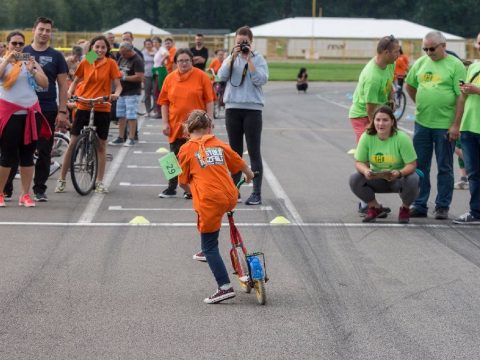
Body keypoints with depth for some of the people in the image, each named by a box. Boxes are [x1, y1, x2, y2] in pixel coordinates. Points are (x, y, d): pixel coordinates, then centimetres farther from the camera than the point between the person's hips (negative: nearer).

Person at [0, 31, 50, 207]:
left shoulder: (30, 61, 11)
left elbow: (45, 83, 1)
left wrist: (32, 70, -12)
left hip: (31, 113, 3)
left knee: (27, 156, 5)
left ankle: (25, 195, 9)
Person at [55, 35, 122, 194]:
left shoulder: (111, 63, -2)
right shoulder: (85, 62, 2)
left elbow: (118, 85, -4)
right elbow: (76, 81, 11)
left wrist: (116, 94, -25)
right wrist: (69, 92, -8)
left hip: (102, 108, 0)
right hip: (83, 106, 1)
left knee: (101, 145, 6)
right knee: (73, 142, 0)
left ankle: (99, 181, 17)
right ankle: (62, 179, 7)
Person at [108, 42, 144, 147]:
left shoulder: (137, 61, -14)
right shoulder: (122, 58, 12)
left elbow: (139, 77, -21)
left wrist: (124, 77, -16)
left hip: (132, 92, -8)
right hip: (122, 91, 8)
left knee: (131, 116, -6)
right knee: (121, 116, 11)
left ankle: (131, 139, -2)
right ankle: (120, 138, 18)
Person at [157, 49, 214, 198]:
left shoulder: (201, 76, -4)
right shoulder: (170, 78, 4)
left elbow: (209, 101, -3)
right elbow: (164, 102, 7)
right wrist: (165, 123, 0)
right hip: (176, 126, 3)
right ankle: (171, 188, 21)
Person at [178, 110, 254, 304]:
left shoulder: (186, 149, 4)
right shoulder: (219, 145, 14)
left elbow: (183, 182, 9)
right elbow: (240, 163, 29)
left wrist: (192, 190, 32)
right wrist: (249, 175, 51)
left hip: (209, 201, -4)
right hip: (230, 197, 5)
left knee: (210, 246, 2)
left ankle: (225, 287, -5)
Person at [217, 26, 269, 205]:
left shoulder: (258, 59, 0)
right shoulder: (230, 58, 9)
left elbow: (260, 80, -13)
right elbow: (222, 76, -7)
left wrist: (249, 60, -15)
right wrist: (233, 56, -13)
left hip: (252, 108, -3)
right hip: (233, 108, 3)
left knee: (254, 152, -3)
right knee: (235, 152, 10)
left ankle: (257, 193, -1)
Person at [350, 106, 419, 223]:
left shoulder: (402, 138, -19)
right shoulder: (366, 137, -12)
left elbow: (412, 164, -18)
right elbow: (359, 162, -8)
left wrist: (399, 173, -40)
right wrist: (365, 170, -32)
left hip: (398, 179, -2)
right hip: (376, 178, 3)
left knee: (412, 180, -35)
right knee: (354, 179, -23)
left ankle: (405, 209, 0)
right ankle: (375, 208, 3)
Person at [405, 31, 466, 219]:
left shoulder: (455, 65, -6)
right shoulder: (421, 63, 8)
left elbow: (460, 97, -10)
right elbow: (409, 86, 23)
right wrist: (421, 104, 13)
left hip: (445, 125, -5)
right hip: (422, 123, 5)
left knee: (445, 168, 5)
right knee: (419, 166, 8)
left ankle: (442, 207, 12)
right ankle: (419, 205, 17)